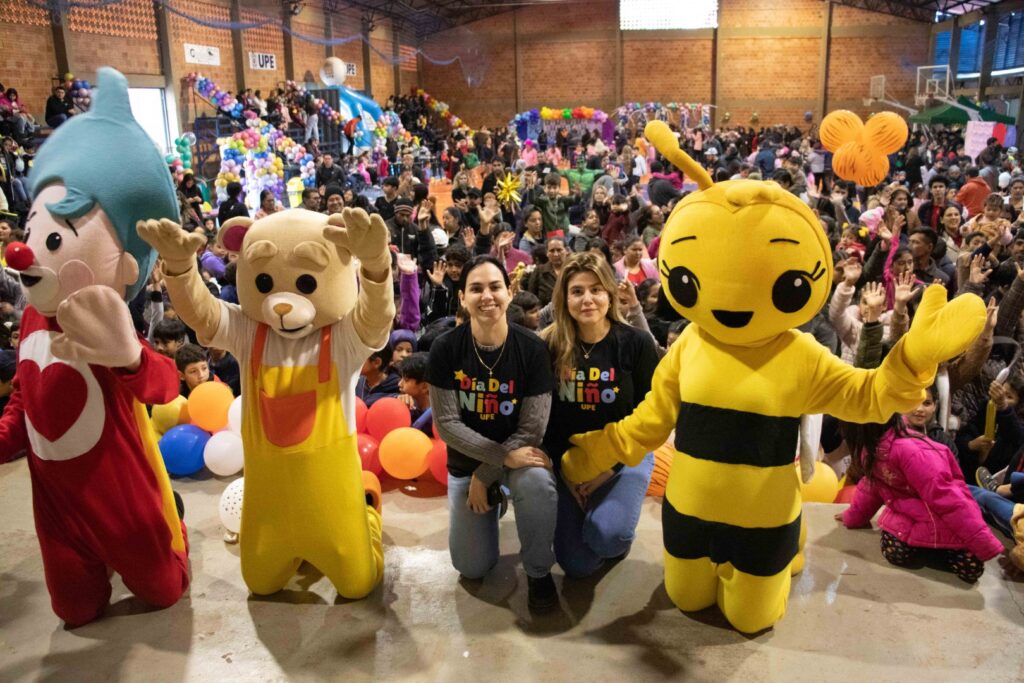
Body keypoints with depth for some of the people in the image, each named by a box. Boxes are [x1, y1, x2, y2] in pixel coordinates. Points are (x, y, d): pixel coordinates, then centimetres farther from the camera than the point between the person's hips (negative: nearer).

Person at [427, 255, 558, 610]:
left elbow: (532, 428, -15)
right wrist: (504, 456, -24)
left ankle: (539, 571, -9)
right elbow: (446, 423, -15)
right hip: (467, 459, 1)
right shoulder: (445, 349, -16)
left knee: (537, 482, -37)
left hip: (518, 451, -1)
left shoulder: (532, 349, -17)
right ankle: (491, 500, 32)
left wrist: (485, 475, -17)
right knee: (472, 568, 0)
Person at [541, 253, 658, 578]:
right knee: (577, 565, -1)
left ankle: (615, 535, 11)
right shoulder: (549, 346, -8)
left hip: (624, 456, -1)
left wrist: (611, 467, -14)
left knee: (607, 535, -28)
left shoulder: (637, 344, -11)